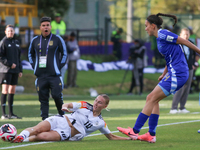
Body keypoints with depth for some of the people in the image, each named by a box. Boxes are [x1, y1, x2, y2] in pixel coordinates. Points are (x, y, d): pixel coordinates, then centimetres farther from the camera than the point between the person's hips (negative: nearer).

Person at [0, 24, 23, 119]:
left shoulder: (16, 42, 15)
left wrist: (20, 70, 14)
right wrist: (10, 64, -16)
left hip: (15, 70, 6)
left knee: (12, 91, 7)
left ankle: (11, 113, 11)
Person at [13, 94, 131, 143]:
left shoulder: (101, 123, 12)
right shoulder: (84, 105, 12)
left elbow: (111, 137, 20)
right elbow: (67, 105, 8)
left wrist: (129, 138, 9)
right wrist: (65, 107, -18)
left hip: (66, 134, -2)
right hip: (60, 121, 2)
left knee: (41, 136, -33)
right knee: (37, 129, -32)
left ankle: (20, 140, -33)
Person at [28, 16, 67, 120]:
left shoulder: (57, 39, 2)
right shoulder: (35, 41, 12)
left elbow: (64, 53, 8)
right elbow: (30, 54, 25)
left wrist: (60, 66, 0)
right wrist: (34, 66, 13)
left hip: (54, 75, -3)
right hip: (41, 76, 3)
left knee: (57, 96, -10)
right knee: (43, 99, 2)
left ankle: (62, 115, 11)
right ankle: (44, 119, 5)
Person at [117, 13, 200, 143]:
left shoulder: (163, 34, -12)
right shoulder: (160, 37, 18)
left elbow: (184, 41, -11)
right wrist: (164, 74, 21)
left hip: (177, 75, -10)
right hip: (174, 74, 10)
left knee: (152, 99, -9)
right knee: (152, 99, 9)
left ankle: (135, 131, -7)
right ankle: (151, 135, 8)